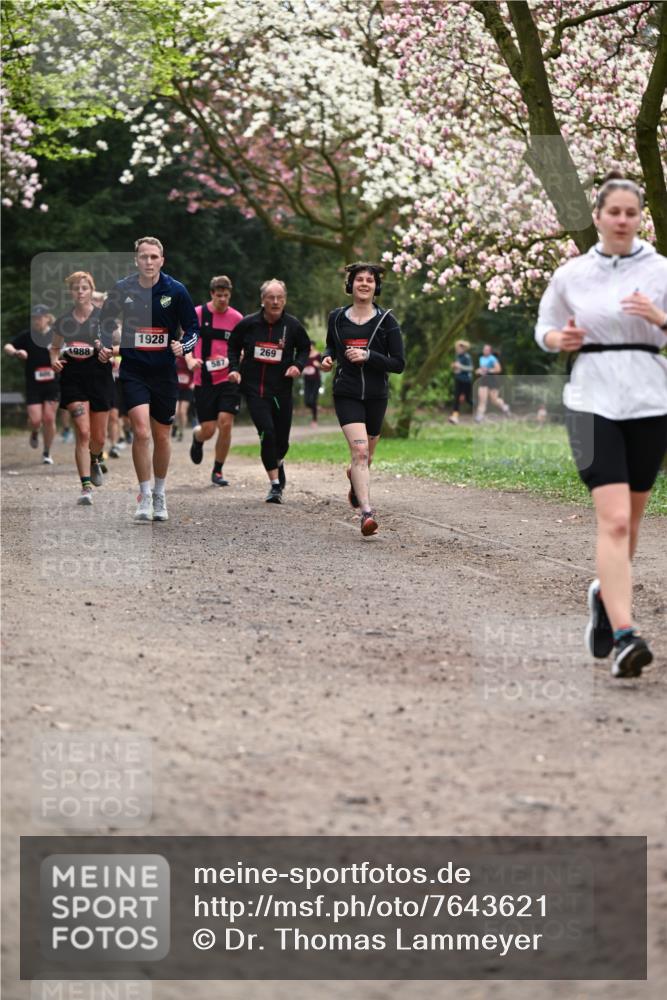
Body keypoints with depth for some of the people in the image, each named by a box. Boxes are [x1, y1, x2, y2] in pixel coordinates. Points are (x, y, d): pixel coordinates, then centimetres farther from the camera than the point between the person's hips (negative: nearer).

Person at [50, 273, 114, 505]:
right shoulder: (63, 321, 5)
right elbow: (55, 348, 18)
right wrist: (55, 360, -3)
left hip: (99, 377, 0)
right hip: (73, 379, 0)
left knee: (98, 438, 8)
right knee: (82, 433, -14)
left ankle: (96, 460, 45)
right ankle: (86, 487, -13)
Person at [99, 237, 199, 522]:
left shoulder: (176, 290, -6)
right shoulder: (122, 289, -3)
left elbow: (193, 327, 2)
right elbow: (107, 322, 13)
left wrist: (183, 346, -17)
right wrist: (106, 346, -3)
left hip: (164, 372, 1)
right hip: (133, 371, -1)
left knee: (162, 437, 10)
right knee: (141, 431, -16)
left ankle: (159, 494, 29)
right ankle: (145, 496, -3)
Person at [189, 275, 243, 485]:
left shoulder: (236, 318, 2)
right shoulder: (197, 314, -2)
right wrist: (191, 360, -14)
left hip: (228, 379, 1)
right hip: (204, 379, -1)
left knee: (225, 423, -11)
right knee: (208, 430, -2)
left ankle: (218, 471, 6)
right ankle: (197, 438, 38)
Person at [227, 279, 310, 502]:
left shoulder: (292, 325, -3)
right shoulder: (248, 324, -5)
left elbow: (305, 347, 13)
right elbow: (233, 346, 12)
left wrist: (298, 365, -5)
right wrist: (234, 368, -2)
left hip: (281, 390, 2)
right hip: (254, 389, -2)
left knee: (282, 440, 7)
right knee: (267, 433, -17)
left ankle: (278, 462, 44)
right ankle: (275, 484, -7)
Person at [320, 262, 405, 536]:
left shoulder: (386, 321, -3)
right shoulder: (337, 318, 3)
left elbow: (398, 364, -5)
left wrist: (367, 356, -17)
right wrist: (327, 358, 0)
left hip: (376, 396, 1)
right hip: (346, 395, -1)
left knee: (366, 456, 16)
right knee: (360, 450, -20)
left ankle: (354, 478, 52)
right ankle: (367, 512, -28)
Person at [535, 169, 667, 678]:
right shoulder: (571, 274, 6)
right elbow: (544, 329, 18)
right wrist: (560, 339, -4)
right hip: (593, 402, -1)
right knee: (614, 519, -15)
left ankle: (605, 595, 40)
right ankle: (624, 637, -22)